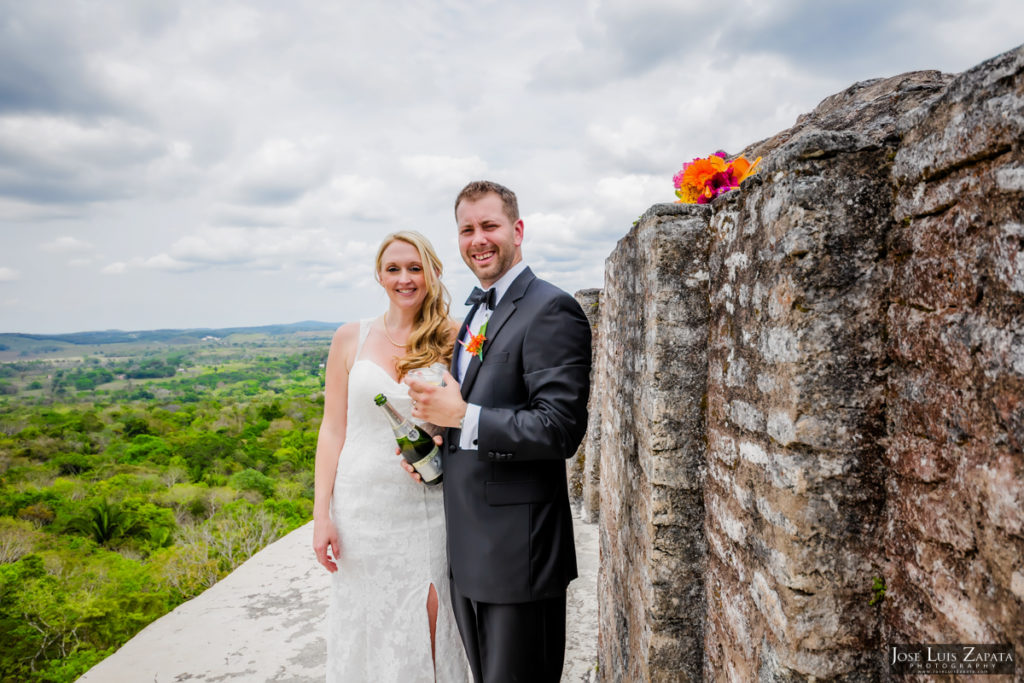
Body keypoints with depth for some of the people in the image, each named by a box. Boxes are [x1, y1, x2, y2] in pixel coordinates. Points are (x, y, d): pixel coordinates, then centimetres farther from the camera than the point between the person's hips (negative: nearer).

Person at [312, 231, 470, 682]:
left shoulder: (450, 341, 1)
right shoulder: (352, 338, 2)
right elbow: (333, 429, 2)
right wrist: (322, 514, -3)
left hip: (427, 505, 0)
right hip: (363, 505, 1)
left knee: (429, 627, 5)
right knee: (368, 626, 11)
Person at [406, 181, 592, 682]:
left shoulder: (551, 311, -16)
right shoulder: (477, 313, 13)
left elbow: (560, 429, -23)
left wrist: (462, 416, -21)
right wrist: (434, 450, 4)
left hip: (517, 547, -9)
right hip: (469, 546, 9)